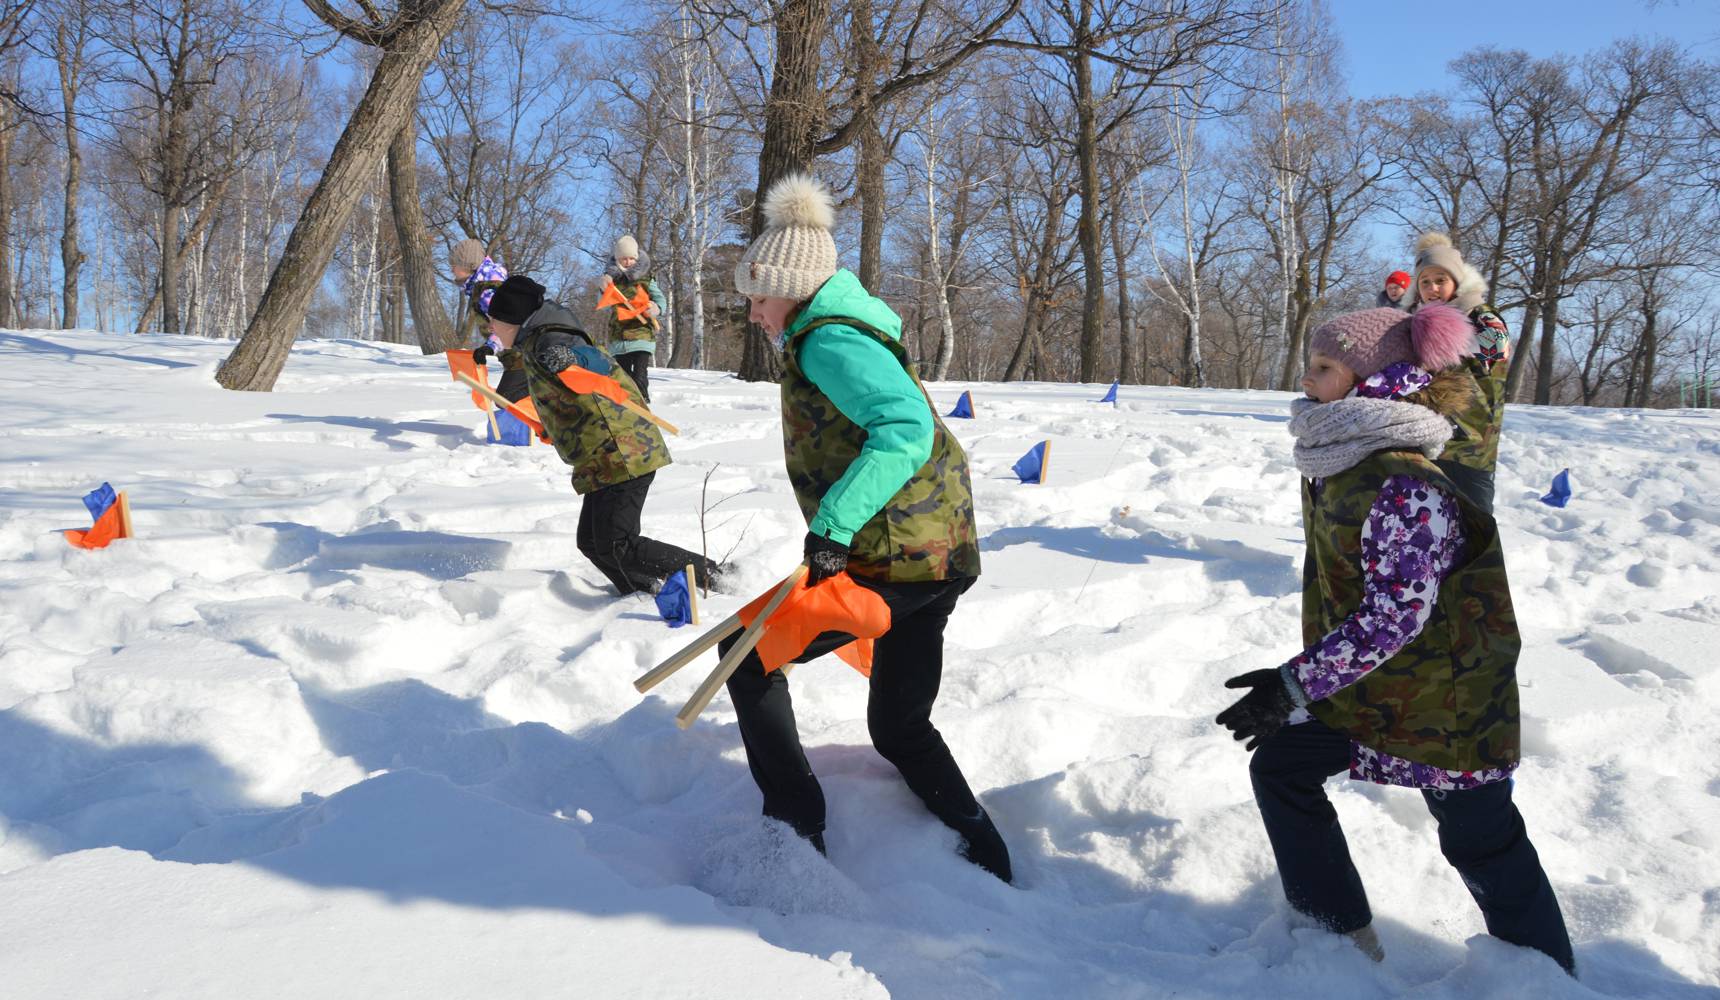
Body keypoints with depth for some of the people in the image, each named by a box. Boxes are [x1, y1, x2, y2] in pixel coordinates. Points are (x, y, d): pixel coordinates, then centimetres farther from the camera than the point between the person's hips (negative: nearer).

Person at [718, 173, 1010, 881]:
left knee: (749, 655, 4)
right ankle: (985, 856, 17)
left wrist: (833, 525, -32)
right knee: (899, 727, 19)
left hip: (896, 559, -10)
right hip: (939, 554, 10)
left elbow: (907, 430, -29)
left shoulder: (828, 340, -14)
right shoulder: (848, 329, 17)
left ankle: (795, 840, 7)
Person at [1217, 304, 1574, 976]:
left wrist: (1297, 684, -29)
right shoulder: (1334, 464, -1)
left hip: (1446, 693, -9)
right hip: (1363, 677, 9)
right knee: (1280, 766, 10)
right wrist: (1312, 674, 19)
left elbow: (1396, 617, -31)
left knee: (1479, 838, 6)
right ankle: (1341, 932, 24)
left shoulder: (1404, 488, -30)